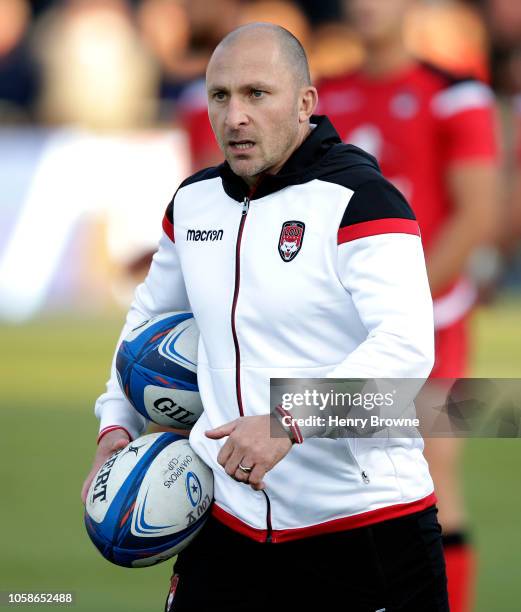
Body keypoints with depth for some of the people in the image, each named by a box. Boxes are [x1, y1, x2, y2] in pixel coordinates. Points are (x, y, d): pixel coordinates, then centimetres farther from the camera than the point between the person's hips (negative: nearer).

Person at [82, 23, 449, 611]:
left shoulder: (358, 198, -13)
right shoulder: (194, 201, 8)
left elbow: (406, 347, -26)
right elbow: (151, 316, 27)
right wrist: (116, 425, 13)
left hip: (367, 530, -6)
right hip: (229, 528, 6)